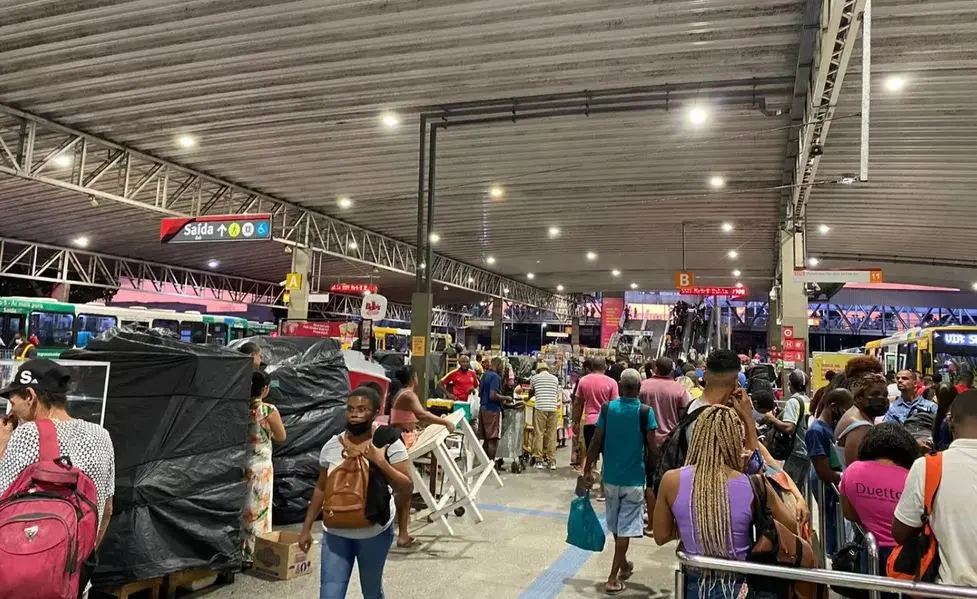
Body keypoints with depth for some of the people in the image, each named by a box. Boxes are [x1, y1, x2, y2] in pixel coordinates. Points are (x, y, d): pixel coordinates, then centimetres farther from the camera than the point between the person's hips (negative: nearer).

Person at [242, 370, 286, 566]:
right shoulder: (268, 410, -16)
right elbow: (281, 437, -6)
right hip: (260, 465, -5)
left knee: (240, 508, 15)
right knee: (257, 509, 6)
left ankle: (237, 550, 25)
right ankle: (251, 554, 12)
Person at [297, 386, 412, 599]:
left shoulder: (389, 443, -13)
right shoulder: (331, 446, -3)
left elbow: (406, 488, -14)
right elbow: (321, 489, 8)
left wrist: (381, 462, -25)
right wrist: (306, 527, 9)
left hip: (375, 532, -2)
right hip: (336, 532, 2)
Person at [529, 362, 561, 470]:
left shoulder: (534, 378, 9)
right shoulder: (555, 379, 14)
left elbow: (531, 392, 25)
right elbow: (558, 394, 17)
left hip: (540, 408, -2)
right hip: (553, 408, 2)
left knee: (539, 434, 2)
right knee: (552, 435, 6)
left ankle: (539, 460, 1)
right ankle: (552, 461, 8)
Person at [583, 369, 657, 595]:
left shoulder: (607, 409, -5)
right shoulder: (646, 412, -12)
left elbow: (595, 442, -5)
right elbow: (652, 448, -10)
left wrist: (588, 470, 4)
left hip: (611, 477, 3)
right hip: (634, 479, -3)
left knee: (615, 526, 20)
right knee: (625, 528, 4)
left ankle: (623, 565, 38)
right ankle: (613, 577, 3)